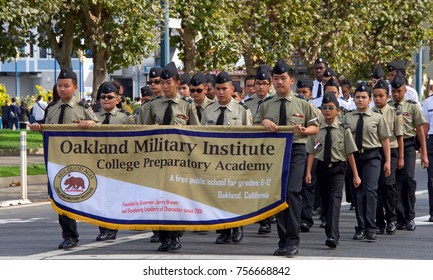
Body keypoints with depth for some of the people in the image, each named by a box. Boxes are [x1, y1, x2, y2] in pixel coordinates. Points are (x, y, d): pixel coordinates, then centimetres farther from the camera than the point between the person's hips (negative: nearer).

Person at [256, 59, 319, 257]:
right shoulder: (266, 106, 13)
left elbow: (315, 127, 12)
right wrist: (264, 123, -8)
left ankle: (292, 242, -14)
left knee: (292, 192, -17)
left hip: (296, 151, -3)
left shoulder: (302, 104, 8)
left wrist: (304, 130, -10)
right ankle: (283, 241, 14)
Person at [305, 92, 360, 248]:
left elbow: (350, 153, 2)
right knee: (325, 202, 11)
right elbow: (311, 153, 3)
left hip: (337, 169, -3)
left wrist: (355, 175, 3)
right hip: (322, 168, 3)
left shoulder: (343, 130, -2)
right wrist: (308, 172, -6)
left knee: (335, 200, -17)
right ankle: (332, 234, 26)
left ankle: (332, 236, -27)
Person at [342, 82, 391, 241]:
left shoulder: (377, 118, 3)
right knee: (357, 192, 6)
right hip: (353, 156, 3)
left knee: (370, 191, -13)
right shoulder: (347, 118, 7)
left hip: (372, 157, -2)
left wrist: (387, 161, 4)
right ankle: (360, 228, 12)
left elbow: (385, 139, 6)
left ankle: (370, 229, -14)